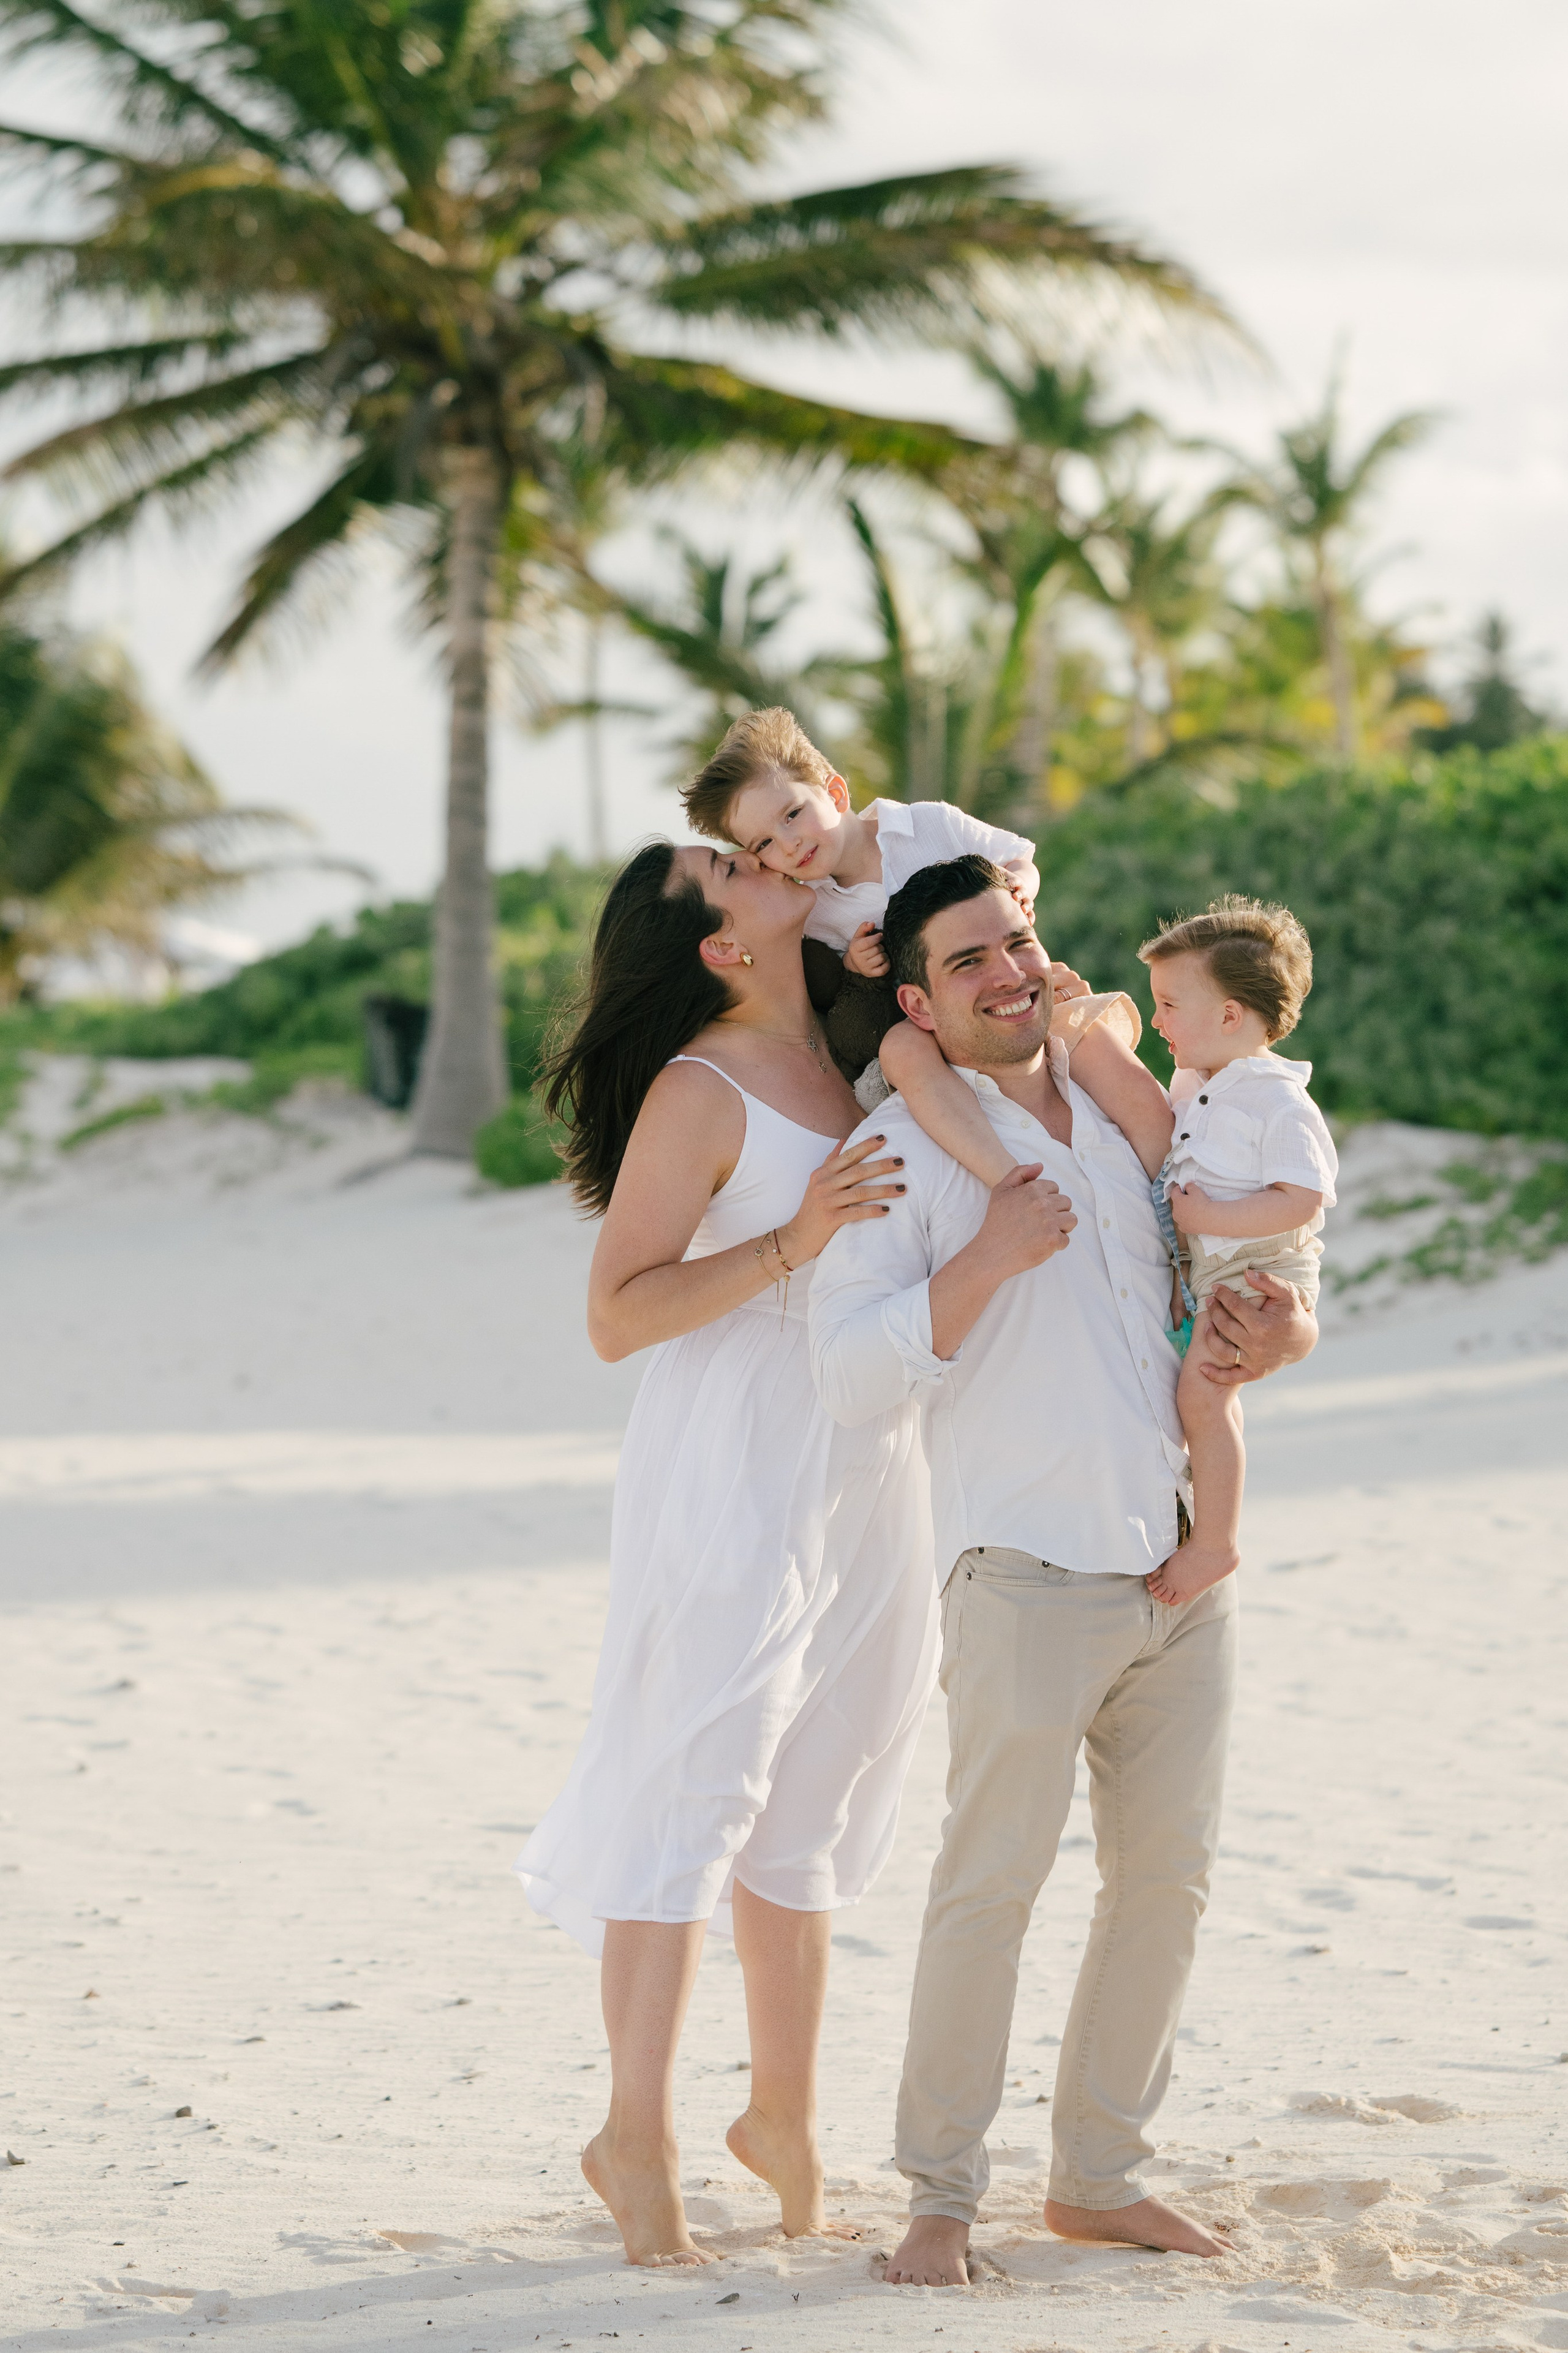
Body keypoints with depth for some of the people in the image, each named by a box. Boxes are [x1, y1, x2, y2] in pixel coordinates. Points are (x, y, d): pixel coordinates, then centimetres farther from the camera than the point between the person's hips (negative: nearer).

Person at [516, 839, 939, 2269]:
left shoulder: (847, 1054, 10)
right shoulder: (698, 1092, -12)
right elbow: (617, 1315, -15)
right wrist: (790, 1244, -24)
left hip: (860, 1481, 7)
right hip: (730, 1474, -7)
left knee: (803, 1806, 14)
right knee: (696, 1794, -5)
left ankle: (787, 2113, 25)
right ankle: (638, 2140, 3)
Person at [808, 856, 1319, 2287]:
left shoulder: (1134, 1118, 13)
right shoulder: (904, 1150, -3)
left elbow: (1260, 1276, 23)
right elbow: (852, 1379, -10)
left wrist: (1282, 1333, 0)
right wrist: (987, 1258, -19)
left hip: (1184, 1566, 6)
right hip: (1030, 1574, -6)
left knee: (1166, 1877, 9)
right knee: (991, 1887, -6)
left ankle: (1100, 2174, 22)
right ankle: (942, 2195, 6)